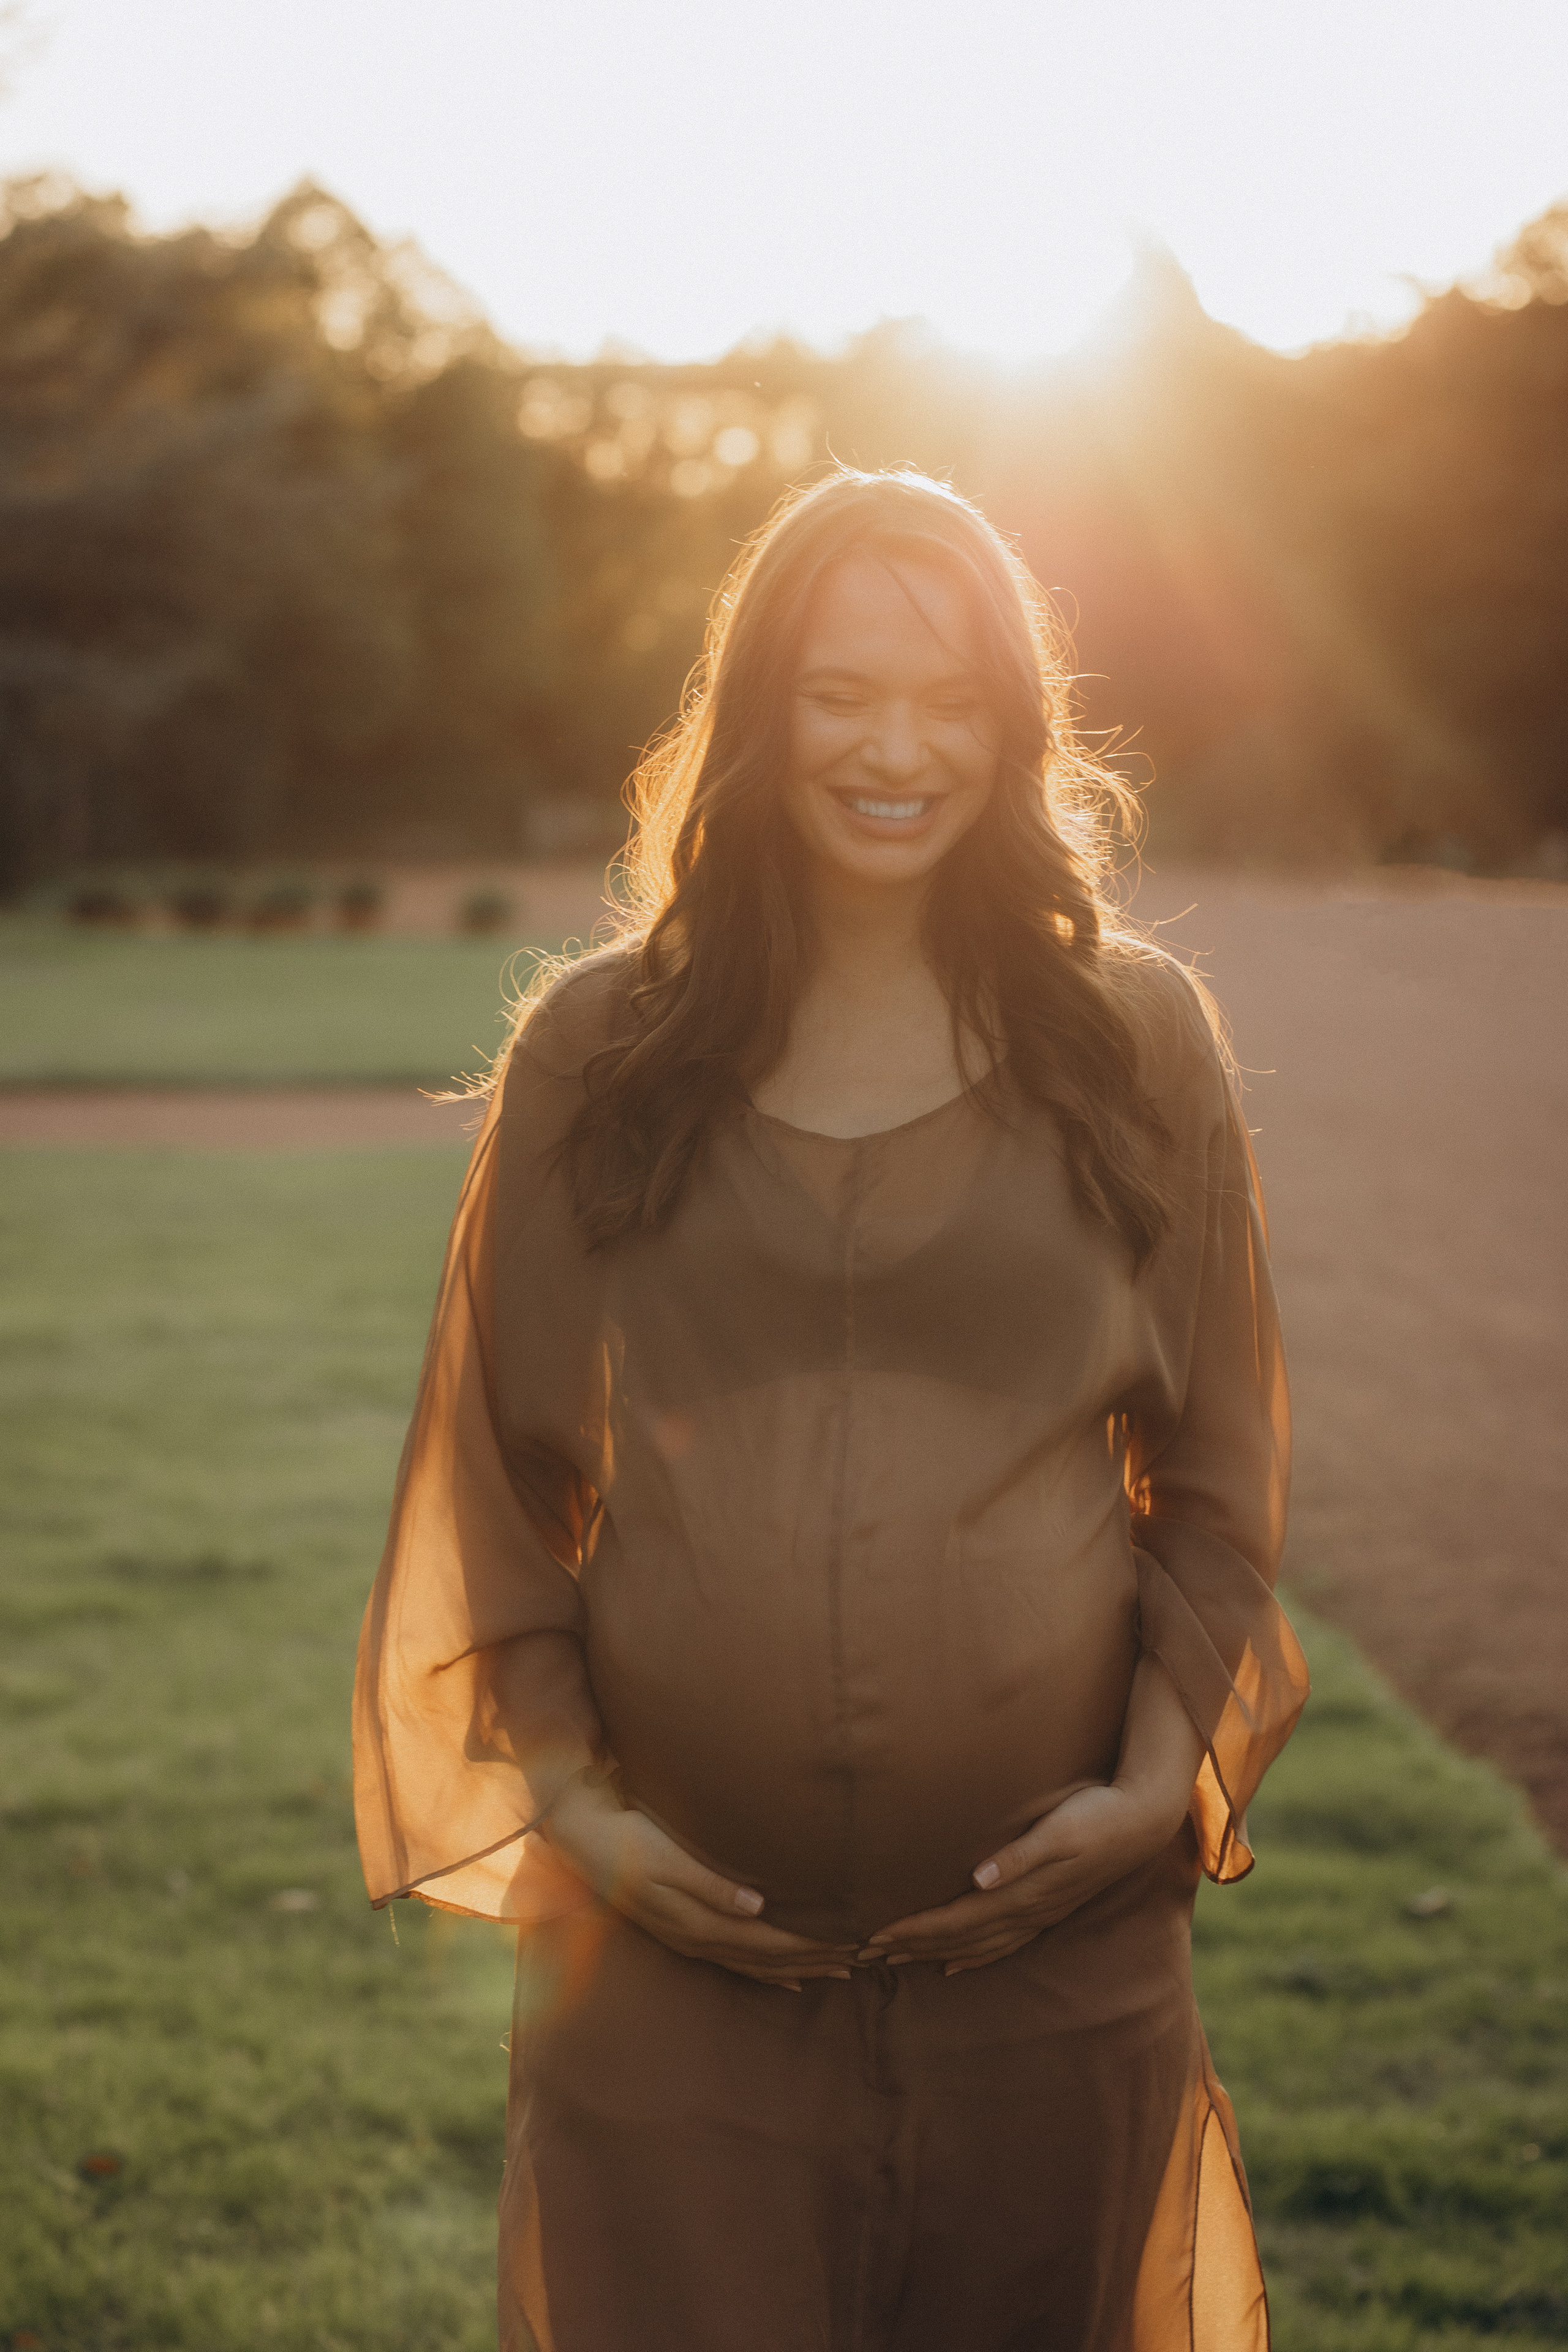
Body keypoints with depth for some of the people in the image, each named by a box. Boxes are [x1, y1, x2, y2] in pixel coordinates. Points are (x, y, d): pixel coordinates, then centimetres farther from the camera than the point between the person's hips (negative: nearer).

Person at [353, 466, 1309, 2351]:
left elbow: (1216, 1480, 6)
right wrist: (569, 1797, -4)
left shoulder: (1130, 1039, 3)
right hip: (682, 1936, 0)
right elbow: (503, 1476, 6)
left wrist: (1164, 1773, -6)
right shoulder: (598, 1050, 3)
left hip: (1049, 1938, 1)